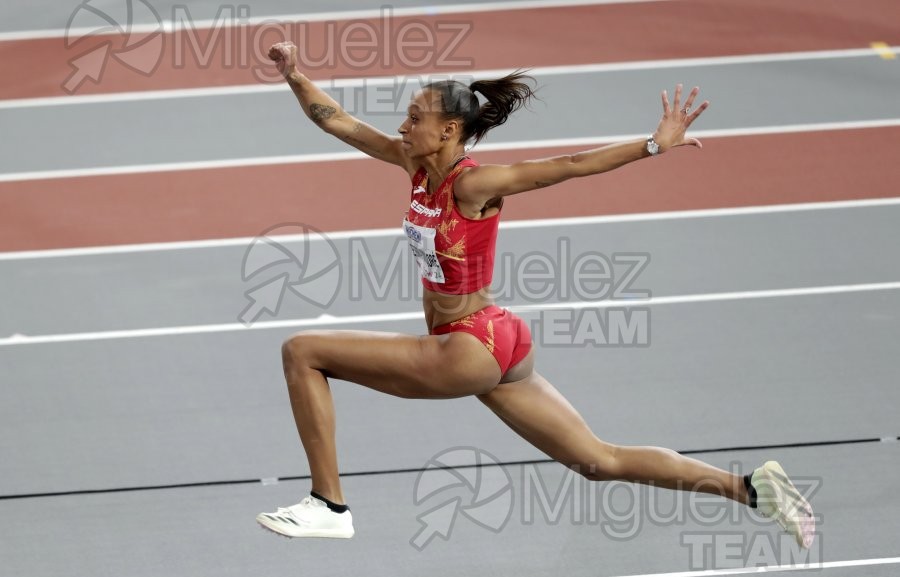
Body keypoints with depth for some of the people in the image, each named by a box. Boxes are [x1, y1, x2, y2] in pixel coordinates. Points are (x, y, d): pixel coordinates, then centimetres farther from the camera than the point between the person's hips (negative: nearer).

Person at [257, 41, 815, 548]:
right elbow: (338, 121, 12)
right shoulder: (416, 165, 5)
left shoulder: (474, 183, -17)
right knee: (601, 461, 9)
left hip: (475, 349, -9)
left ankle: (329, 506, -5)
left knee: (303, 351, -7)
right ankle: (752, 488, 8)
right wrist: (296, 77, 0)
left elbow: (570, 165, -22)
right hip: (495, 345, 9)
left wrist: (654, 145, -28)